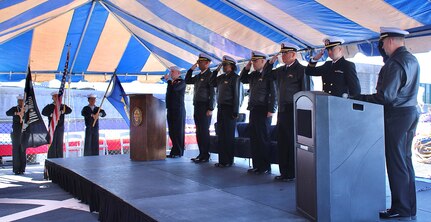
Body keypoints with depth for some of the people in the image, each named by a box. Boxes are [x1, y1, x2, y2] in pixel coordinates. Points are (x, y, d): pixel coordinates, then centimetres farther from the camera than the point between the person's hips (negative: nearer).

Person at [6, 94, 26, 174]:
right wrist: (16, 113, -29)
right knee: (16, 150, -2)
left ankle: (22, 169, 7)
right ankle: (16, 169, 3)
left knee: (23, 150, 2)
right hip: (16, 133, 0)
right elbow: (7, 113, -12)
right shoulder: (14, 109, 6)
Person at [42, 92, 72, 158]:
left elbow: (69, 110, -10)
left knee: (60, 144, 6)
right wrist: (51, 115, -22)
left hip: (60, 127, 2)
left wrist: (62, 112, -26)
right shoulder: (49, 106, 4)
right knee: (52, 144, -2)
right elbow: (43, 112, -13)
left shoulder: (63, 106, 9)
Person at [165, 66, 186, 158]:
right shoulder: (171, 83, 18)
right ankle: (175, 151, 13)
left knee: (178, 131, -5)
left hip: (178, 110, -8)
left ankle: (178, 152, 0)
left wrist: (168, 80, -10)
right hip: (170, 110, 8)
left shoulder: (181, 82, -5)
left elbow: (174, 88, -24)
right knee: (172, 132, 7)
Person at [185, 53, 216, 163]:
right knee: (199, 132, 10)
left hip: (205, 107, -8)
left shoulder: (210, 75, -8)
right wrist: (191, 69, 12)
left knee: (204, 131, -6)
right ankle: (201, 154, 17)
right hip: (197, 106, 8)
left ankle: (205, 155, 0)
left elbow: (212, 93, -13)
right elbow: (187, 81, 22)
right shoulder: (198, 76, 16)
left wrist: (210, 109, -17)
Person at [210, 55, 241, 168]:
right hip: (220, 108, 7)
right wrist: (216, 70, 14)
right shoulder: (222, 77, 14)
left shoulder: (235, 77, -7)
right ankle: (222, 159, 16)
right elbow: (212, 83, 26)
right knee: (221, 135, 9)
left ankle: (228, 161, 4)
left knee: (228, 136, -2)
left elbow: (236, 95, -12)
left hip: (229, 109, -7)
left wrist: (235, 112, -16)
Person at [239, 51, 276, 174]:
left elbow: (273, 93, -13)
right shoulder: (253, 75, 14)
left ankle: (266, 167, 6)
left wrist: (271, 110, -17)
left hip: (263, 111, -8)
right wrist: (246, 68, 13)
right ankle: (257, 165, 19)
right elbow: (242, 79, 28)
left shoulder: (269, 74, -8)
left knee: (263, 139, -2)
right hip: (253, 110, 8)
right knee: (254, 139, 10)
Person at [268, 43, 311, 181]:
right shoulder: (281, 70, 16)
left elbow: (305, 91, -9)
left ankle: (292, 173, 4)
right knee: (282, 142, 9)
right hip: (282, 110, 7)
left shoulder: (301, 70, -6)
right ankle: (284, 172, 17)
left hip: (293, 111, -7)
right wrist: (271, 63, 11)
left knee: (292, 142, -3)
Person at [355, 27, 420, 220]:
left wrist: (359, 98, -15)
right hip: (411, 112, 10)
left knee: (396, 162, -3)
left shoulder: (395, 63, -17)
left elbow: (385, 96, -22)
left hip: (397, 115, -10)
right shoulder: (412, 60, 13)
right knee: (405, 160, 14)